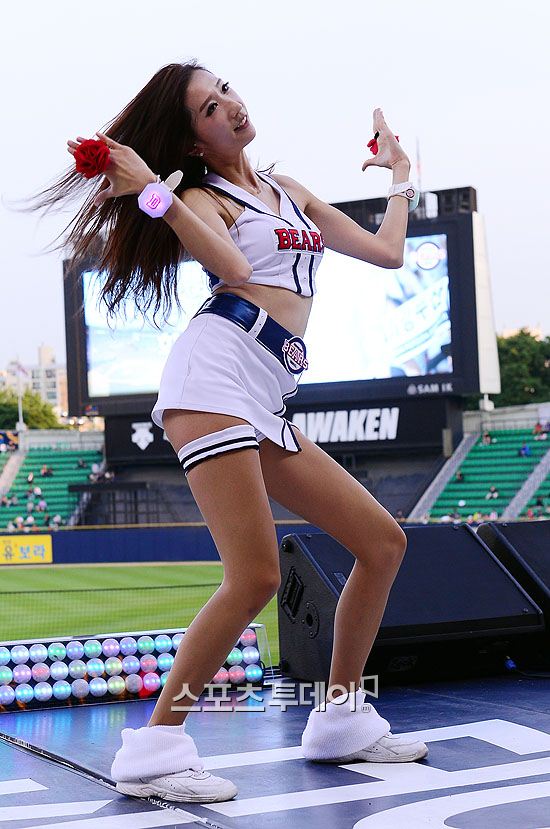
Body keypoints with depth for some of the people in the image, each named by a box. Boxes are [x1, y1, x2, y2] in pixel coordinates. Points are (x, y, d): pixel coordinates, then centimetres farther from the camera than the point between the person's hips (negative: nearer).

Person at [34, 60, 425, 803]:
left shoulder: (288, 190, 27)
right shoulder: (200, 199, 7)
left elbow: (386, 252, 28)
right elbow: (235, 269, -16)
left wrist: (400, 174, 38)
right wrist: (154, 190, -13)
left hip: (266, 405, 8)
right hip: (216, 374, -8)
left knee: (383, 542, 5)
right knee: (256, 578, -18)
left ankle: (340, 719, 15)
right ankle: (154, 749, -9)